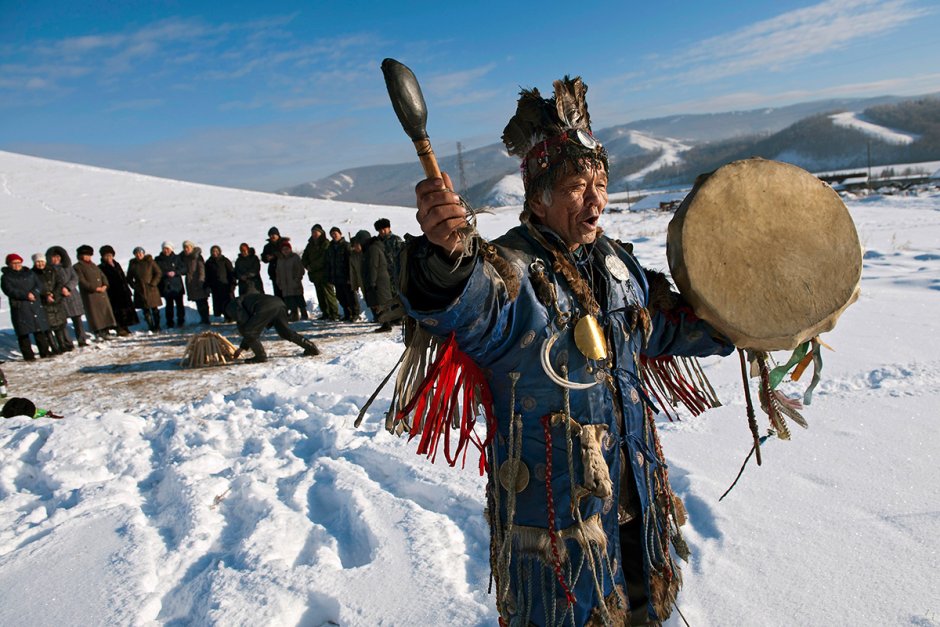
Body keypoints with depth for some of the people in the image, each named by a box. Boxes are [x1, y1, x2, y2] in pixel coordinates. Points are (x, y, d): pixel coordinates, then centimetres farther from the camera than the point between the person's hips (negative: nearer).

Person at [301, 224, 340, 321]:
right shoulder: (310, 245, 17)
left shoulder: (326, 244, -6)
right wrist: (307, 266, 2)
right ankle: (325, 313, 15)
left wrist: (312, 266, -12)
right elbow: (304, 258, 22)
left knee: (328, 293, -10)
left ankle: (334, 313, -7)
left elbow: (324, 259, -13)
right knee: (320, 295, 9)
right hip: (315, 275, 7)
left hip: (325, 274, -7)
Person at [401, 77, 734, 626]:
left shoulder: (618, 263, 3)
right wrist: (448, 257, -65)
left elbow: (667, 326, 19)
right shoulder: (511, 270, -21)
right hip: (555, 509, -7)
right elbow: (472, 310, -45)